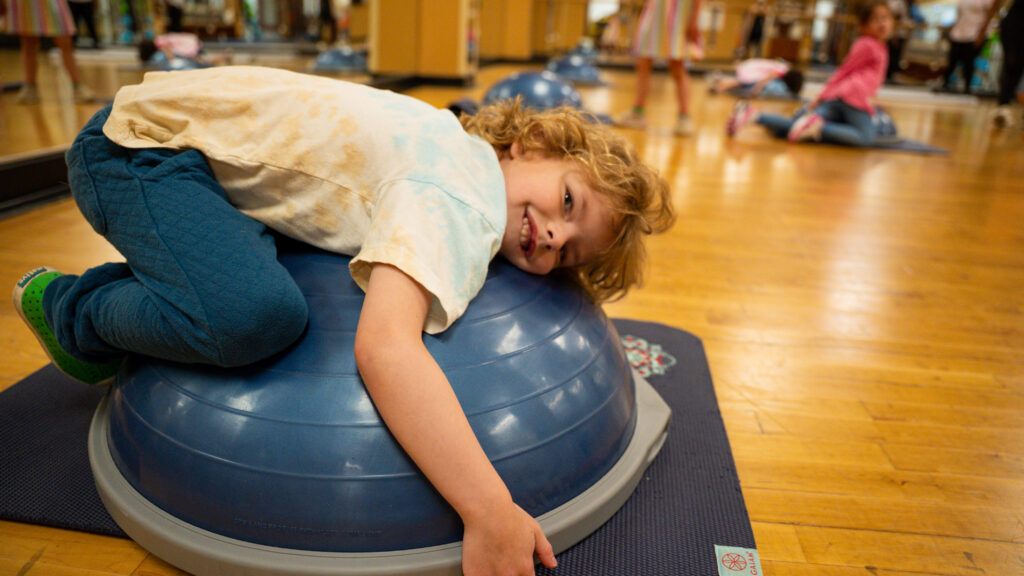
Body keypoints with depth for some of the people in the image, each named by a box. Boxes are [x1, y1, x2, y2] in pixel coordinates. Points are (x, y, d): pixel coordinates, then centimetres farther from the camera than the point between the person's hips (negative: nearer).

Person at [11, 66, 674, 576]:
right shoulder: (461, 205, -27)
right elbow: (385, 347, -42)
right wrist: (492, 516, -43)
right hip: (141, 143, -8)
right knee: (259, 315, -30)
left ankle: (125, 285, 26)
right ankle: (72, 310, 0)